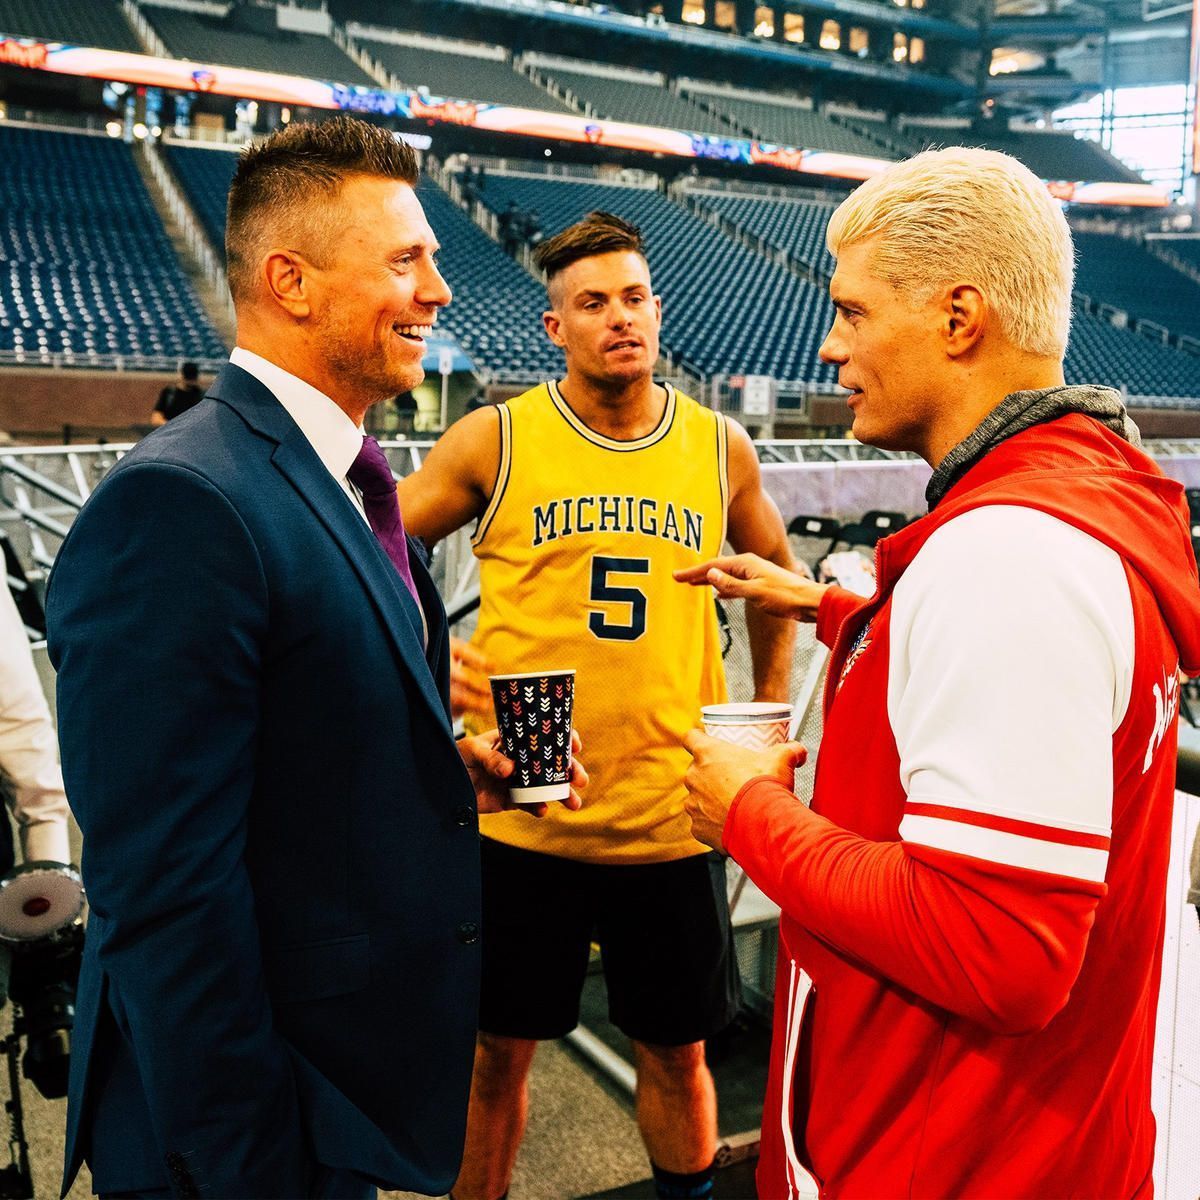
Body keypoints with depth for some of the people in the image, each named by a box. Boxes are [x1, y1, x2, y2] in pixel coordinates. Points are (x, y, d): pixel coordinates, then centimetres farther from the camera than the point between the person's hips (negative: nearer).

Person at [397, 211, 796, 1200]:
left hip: (672, 816, 2)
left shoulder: (720, 448, 3)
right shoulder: (494, 442, -5)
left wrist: (767, 715, 16)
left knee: (677, 1051, 17)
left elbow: (774, 576, 19)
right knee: (499, 1050, 14)